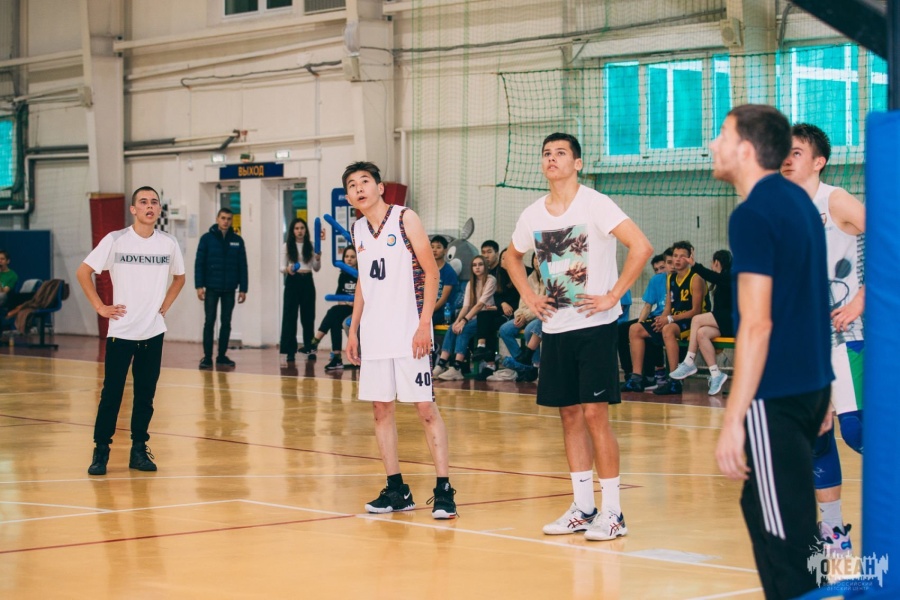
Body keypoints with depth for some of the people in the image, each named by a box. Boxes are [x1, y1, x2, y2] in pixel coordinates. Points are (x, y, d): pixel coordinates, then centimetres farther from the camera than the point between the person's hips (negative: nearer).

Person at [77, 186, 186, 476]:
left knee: (146, 395, 6)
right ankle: (101, 451, 6)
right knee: (111, 394, -1)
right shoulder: (116, 240, -7)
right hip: (121, 331, -3)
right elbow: (83, 272, -2)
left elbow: (179, 278, 21)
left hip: (154, 332, 3)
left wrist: (165, 305, 9)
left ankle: (139, 450, 15)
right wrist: (100, 307, -6)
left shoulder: (168, 243, 3)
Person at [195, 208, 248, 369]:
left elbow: (242, 266, 5)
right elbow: (199, 263, -3)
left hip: (229, 289, 2)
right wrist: (199, 286, -10)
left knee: (226, 323, 7)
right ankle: (207, 357, 3)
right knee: (209, 322, -1)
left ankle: (222, 356, 14)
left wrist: (243, 289, 1)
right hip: (211, 288, -2)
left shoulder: (237, 240, 4)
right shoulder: (207, 238, -2)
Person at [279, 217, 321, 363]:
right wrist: (287, 269, -23)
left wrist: (318, 259, -13)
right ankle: (290, 350, 0)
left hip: (307, 281, 2)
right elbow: (282, 266, 0)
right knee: (290, 316, -3)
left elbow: (316, 268, 7)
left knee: (308, 316, 4)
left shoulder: (310, 246, 7)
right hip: (292, 281, -2)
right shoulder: (287, 246, 2)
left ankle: (309, 348, 11)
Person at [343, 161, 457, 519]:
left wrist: (424, 324, -16)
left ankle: (443, 489, -4)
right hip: (373, 336, 6)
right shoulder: (358, 231, 12)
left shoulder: (405, 220, -5)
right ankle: (396, 490, 13)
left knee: (426, 409, -6)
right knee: (381, 409, 6)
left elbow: (431, 272, -8)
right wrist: (353, 330, 15)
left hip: (409, 334, -6)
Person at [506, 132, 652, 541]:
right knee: (570, 416, 9)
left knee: (595, 415, -7)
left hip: (594, 325, -6)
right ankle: (583, 508, 18)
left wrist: (612, 296, -18)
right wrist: (528, 297, 12)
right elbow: (513, 257, 27)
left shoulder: (594, 204, -11)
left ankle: (613, 512, 0)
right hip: (555, 328, 6)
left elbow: (641, 247, -20)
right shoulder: (533, 215, 7)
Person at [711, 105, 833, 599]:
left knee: (785, 536, -4)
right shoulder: (798, 200, 12)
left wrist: (733, 419, -19)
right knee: (762, 508, 20)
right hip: (812, 383, 9)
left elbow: (756, 325, -19)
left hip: (776, 396, -9)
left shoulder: (753, 215, -15)